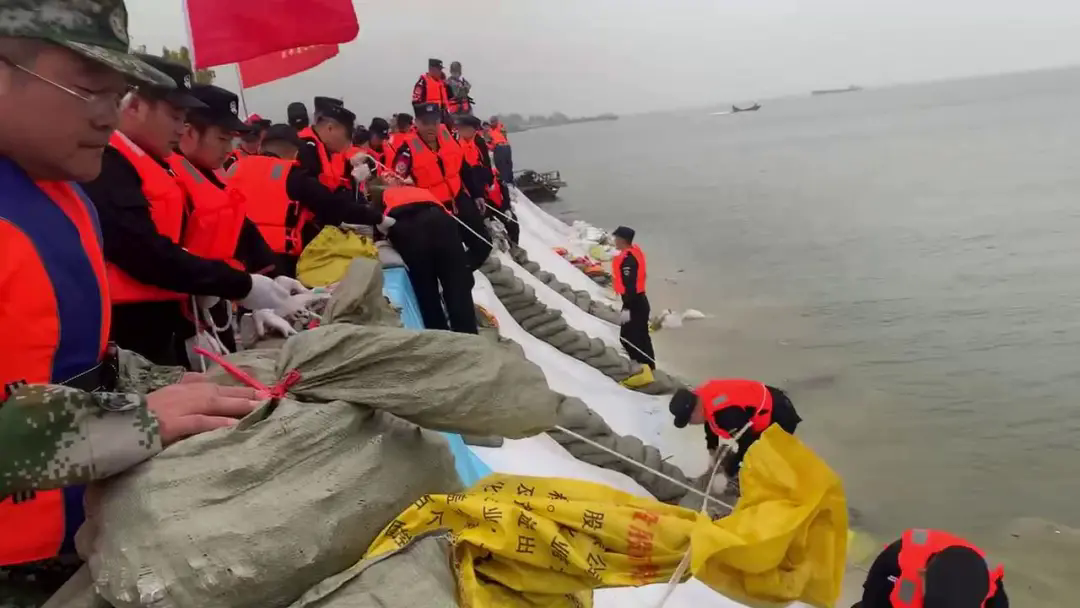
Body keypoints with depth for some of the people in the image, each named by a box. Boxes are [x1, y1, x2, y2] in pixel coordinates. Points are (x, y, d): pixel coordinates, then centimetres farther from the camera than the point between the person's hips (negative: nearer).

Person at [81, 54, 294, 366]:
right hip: (128, 332, -9)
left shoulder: (153, 166, 14)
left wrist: (243, 299, 3)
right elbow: (149, 255, -24)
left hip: (161, 326, 10)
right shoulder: (106, 166, -17)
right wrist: (242, 286, -18)